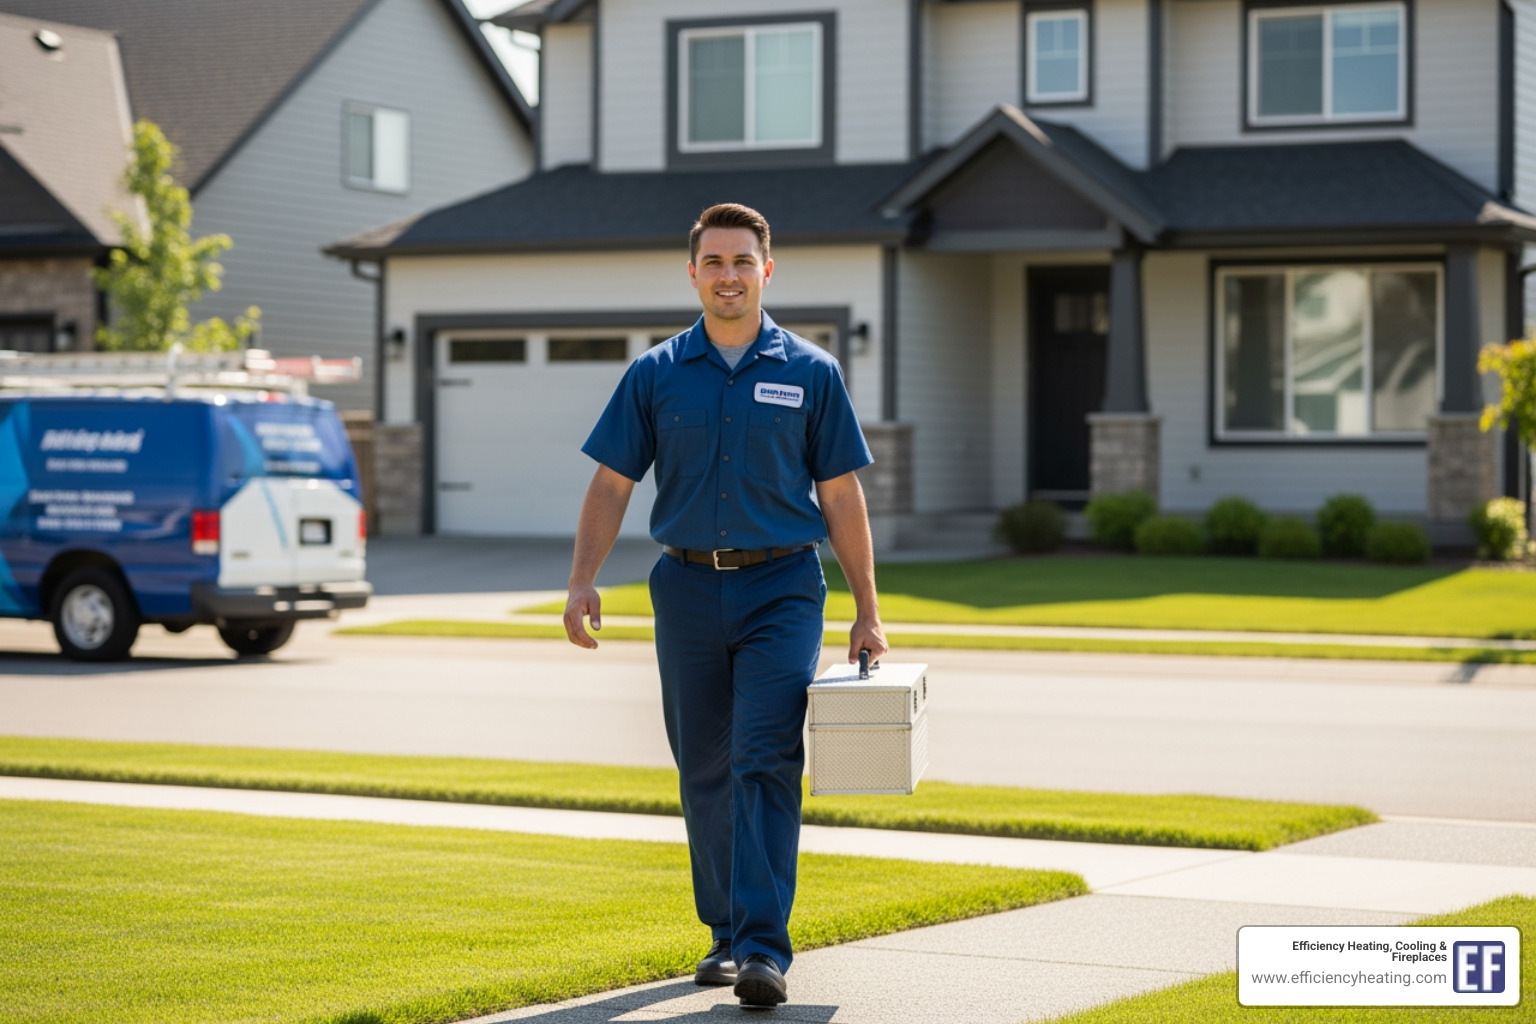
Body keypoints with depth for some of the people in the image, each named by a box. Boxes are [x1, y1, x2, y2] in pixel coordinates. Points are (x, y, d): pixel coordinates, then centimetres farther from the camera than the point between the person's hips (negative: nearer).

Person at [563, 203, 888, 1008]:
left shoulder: (811, 373, 3)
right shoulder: (656, 374, 6)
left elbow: (841, 497, 4)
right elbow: (612, 485, 5)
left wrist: (868, 611, 2)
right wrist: (582, 582, -8)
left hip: (781, 588, -2)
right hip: (688, 587, 2)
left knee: (766, 764, -12)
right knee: (705, 773, 9)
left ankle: (764, 948, -16)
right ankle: (725, 934, 22)